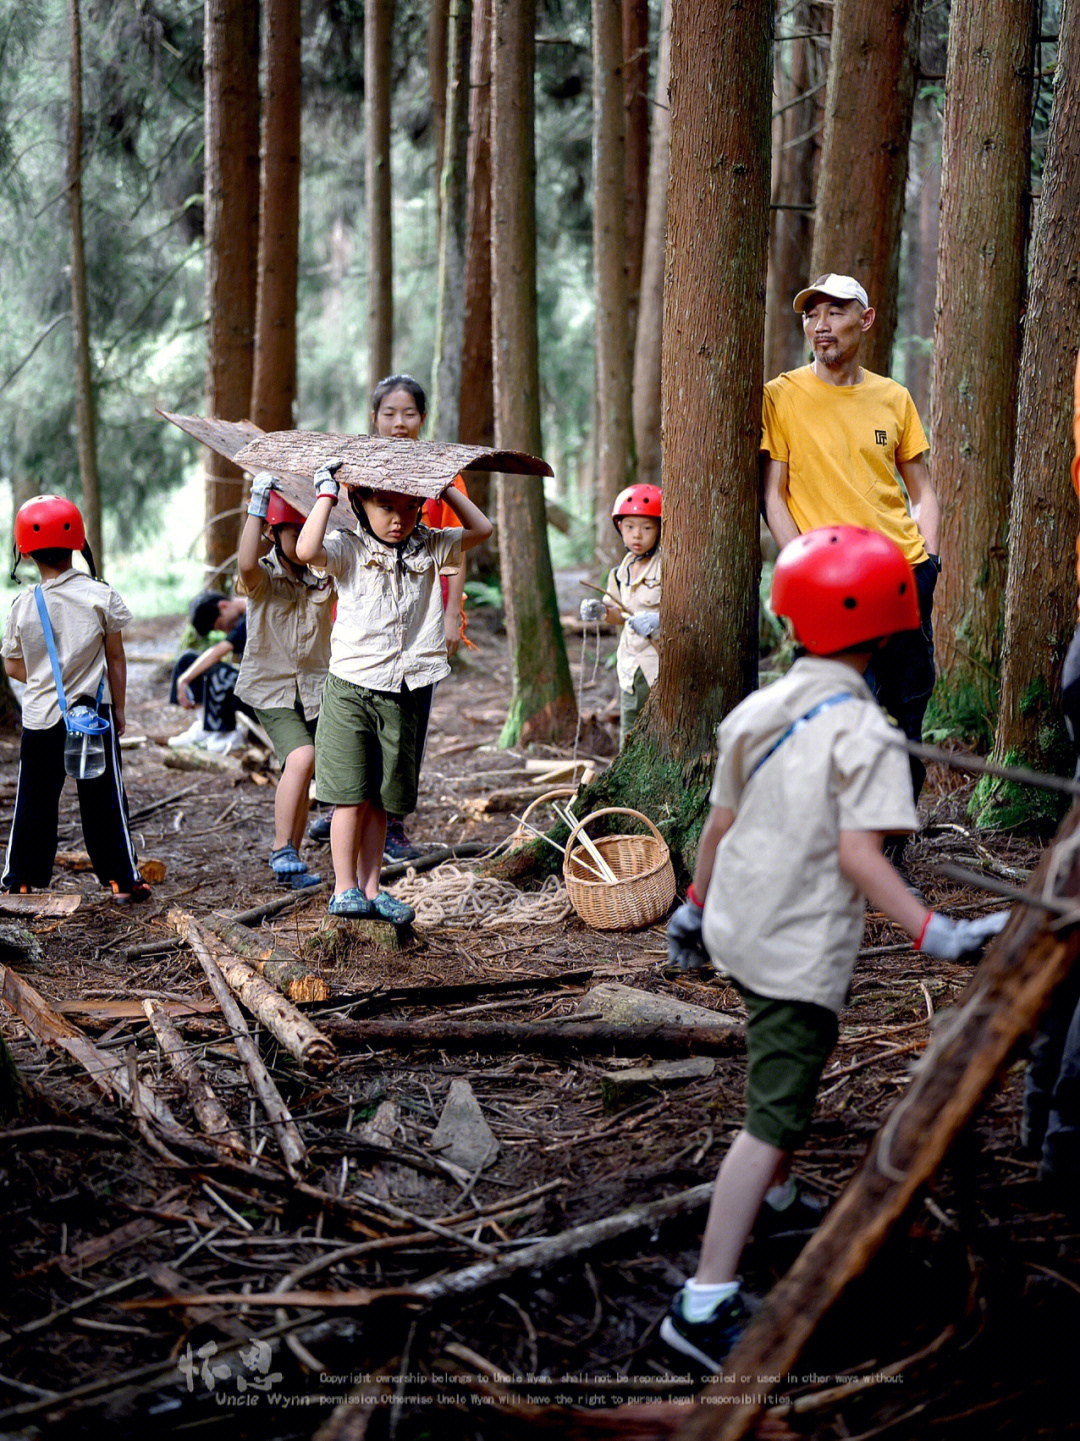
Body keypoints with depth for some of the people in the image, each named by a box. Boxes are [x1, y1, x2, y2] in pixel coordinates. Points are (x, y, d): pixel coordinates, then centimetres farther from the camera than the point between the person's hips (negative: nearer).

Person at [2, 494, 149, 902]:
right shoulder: (100, 595, -7)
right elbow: (115, 658, -1)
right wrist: (119, 708, 9)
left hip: (40, 715, 1)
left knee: (34, 799, 11)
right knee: (104, 798, 6)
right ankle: (121, 878, 10)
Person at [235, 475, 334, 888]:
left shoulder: (325, 575, 3)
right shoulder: (264, 578, -9)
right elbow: (247, 564, -32)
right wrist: (257, 505, -31)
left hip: (315, 688, 4)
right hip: (271, 688, -4)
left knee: (300, 774, 9)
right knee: (302, 758, -24)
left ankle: (290, 862, 22)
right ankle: (282, 850, -14)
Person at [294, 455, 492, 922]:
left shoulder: (429, 548, 9)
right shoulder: (349, 549, -3)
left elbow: (481, 529, 4)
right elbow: (306, 551, -22)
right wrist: (326, 494, -14)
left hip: (407, 693, 3)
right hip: (352, 688, -3)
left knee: (381, 799, 9)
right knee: (350, 795, -3)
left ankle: (370, 888, 15)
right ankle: (344, 889, 3)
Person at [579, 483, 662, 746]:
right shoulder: (624, 570, 11)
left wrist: (660, 620, -25)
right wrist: (601, 612, 0)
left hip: (661, 663, -7)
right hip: (632, 666, 7)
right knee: (630, 739, 11)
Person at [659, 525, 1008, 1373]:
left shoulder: (758, 711, 4)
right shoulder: (864, 734, -17)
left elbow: (720, 823, 10)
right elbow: (857, 853, -25)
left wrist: (693, 907, 22)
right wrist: (931, 932, -30)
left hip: (740, 928, 8)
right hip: (801, 949, -8)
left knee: (796, 1068, 30)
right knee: (774, 1119, -8)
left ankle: (773, 1201, 50)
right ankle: (707, 1303, -12)